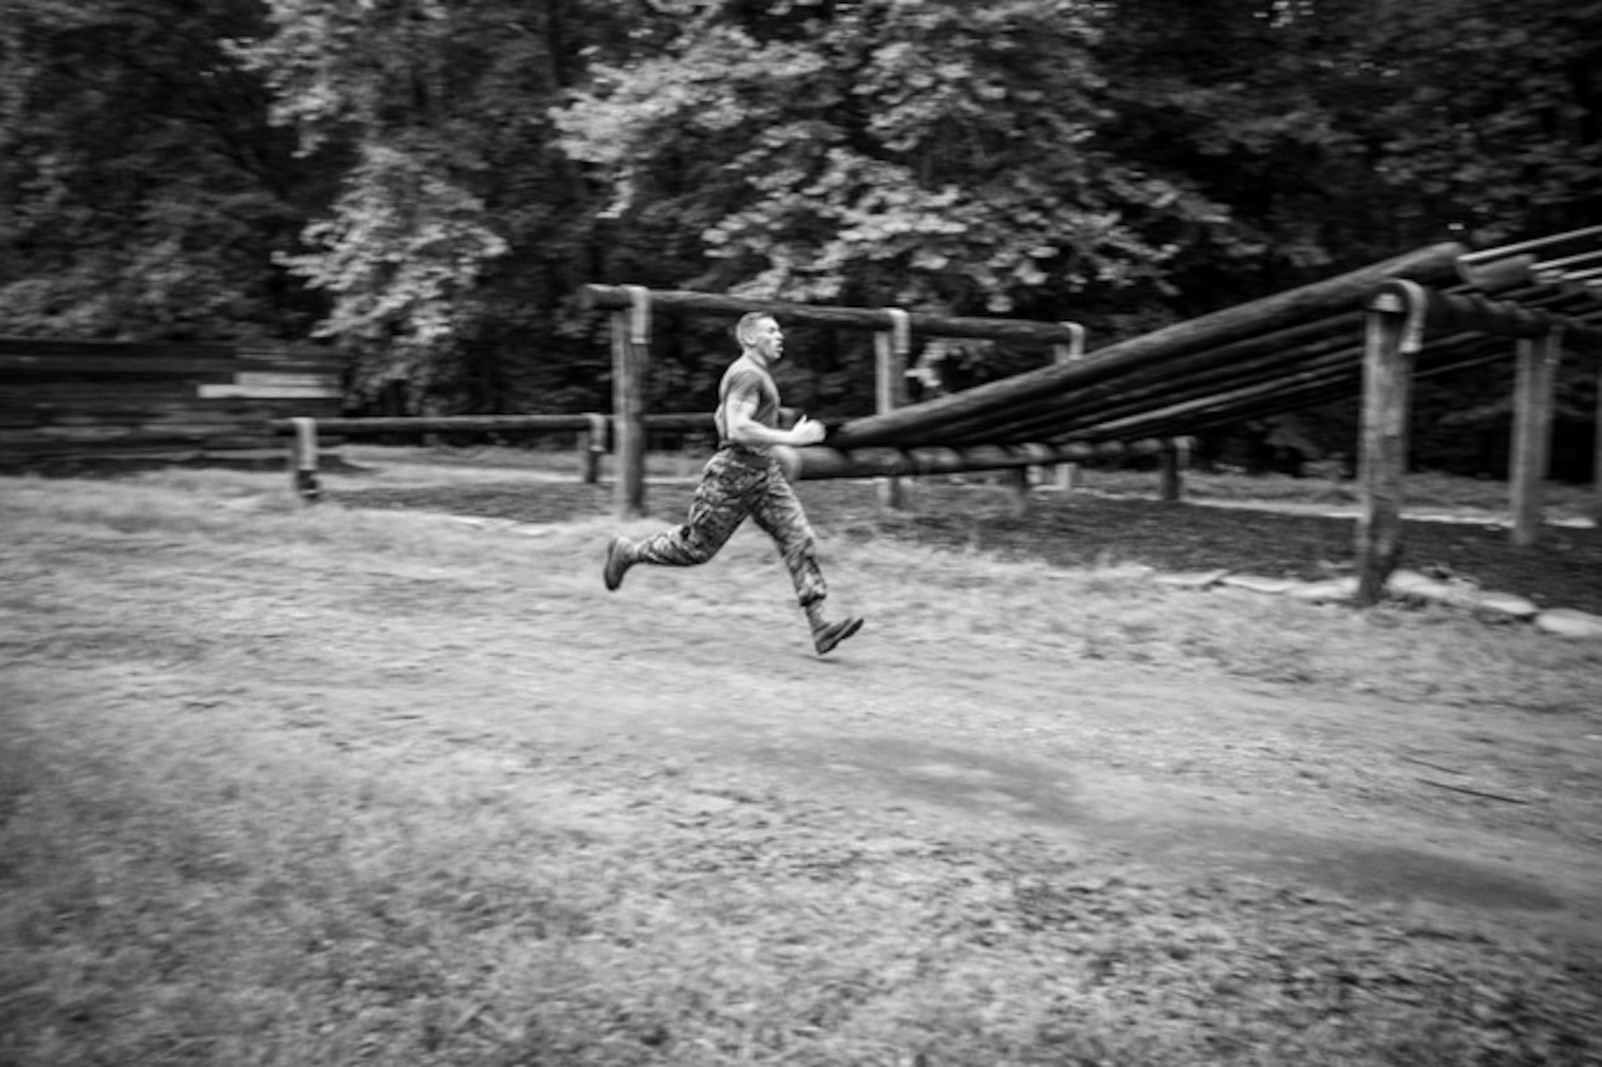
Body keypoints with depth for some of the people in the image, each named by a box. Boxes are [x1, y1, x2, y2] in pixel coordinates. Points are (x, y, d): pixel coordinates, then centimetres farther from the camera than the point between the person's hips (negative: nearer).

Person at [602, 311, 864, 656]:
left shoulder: (757, 373, 16)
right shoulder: (746, 374, -16)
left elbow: (720, 416, 28)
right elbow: (737, 429, -29)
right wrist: (791, 437, -26)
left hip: (764, 473, 9)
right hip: (732, 475, -9)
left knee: (800, 541, -5)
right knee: (696, 547, 5)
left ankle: (820, 626, -10)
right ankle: (627, 552, 29)